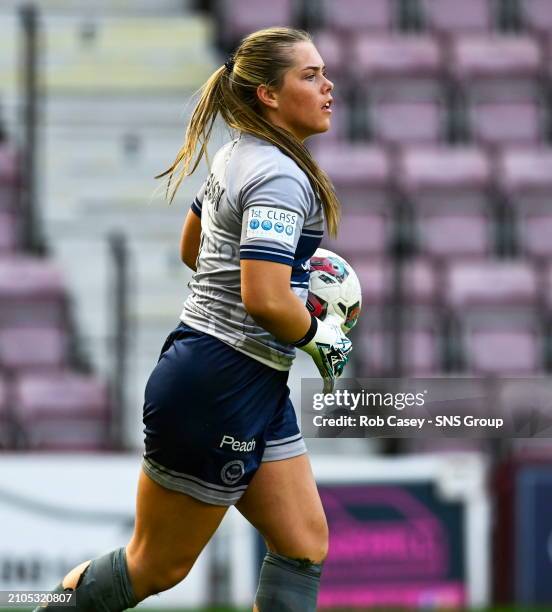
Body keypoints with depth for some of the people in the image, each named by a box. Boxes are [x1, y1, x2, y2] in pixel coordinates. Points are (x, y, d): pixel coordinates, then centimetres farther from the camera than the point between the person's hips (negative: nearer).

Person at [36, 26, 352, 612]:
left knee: (304, 544, 5)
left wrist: (294, 281, 21)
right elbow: (266, 301, -29)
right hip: (219, 389, -10)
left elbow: (193, 248, 26)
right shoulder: (280, 176, -19)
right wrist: (320, 336, -10)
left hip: (255, 389, 10)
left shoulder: (237, 156, 12)